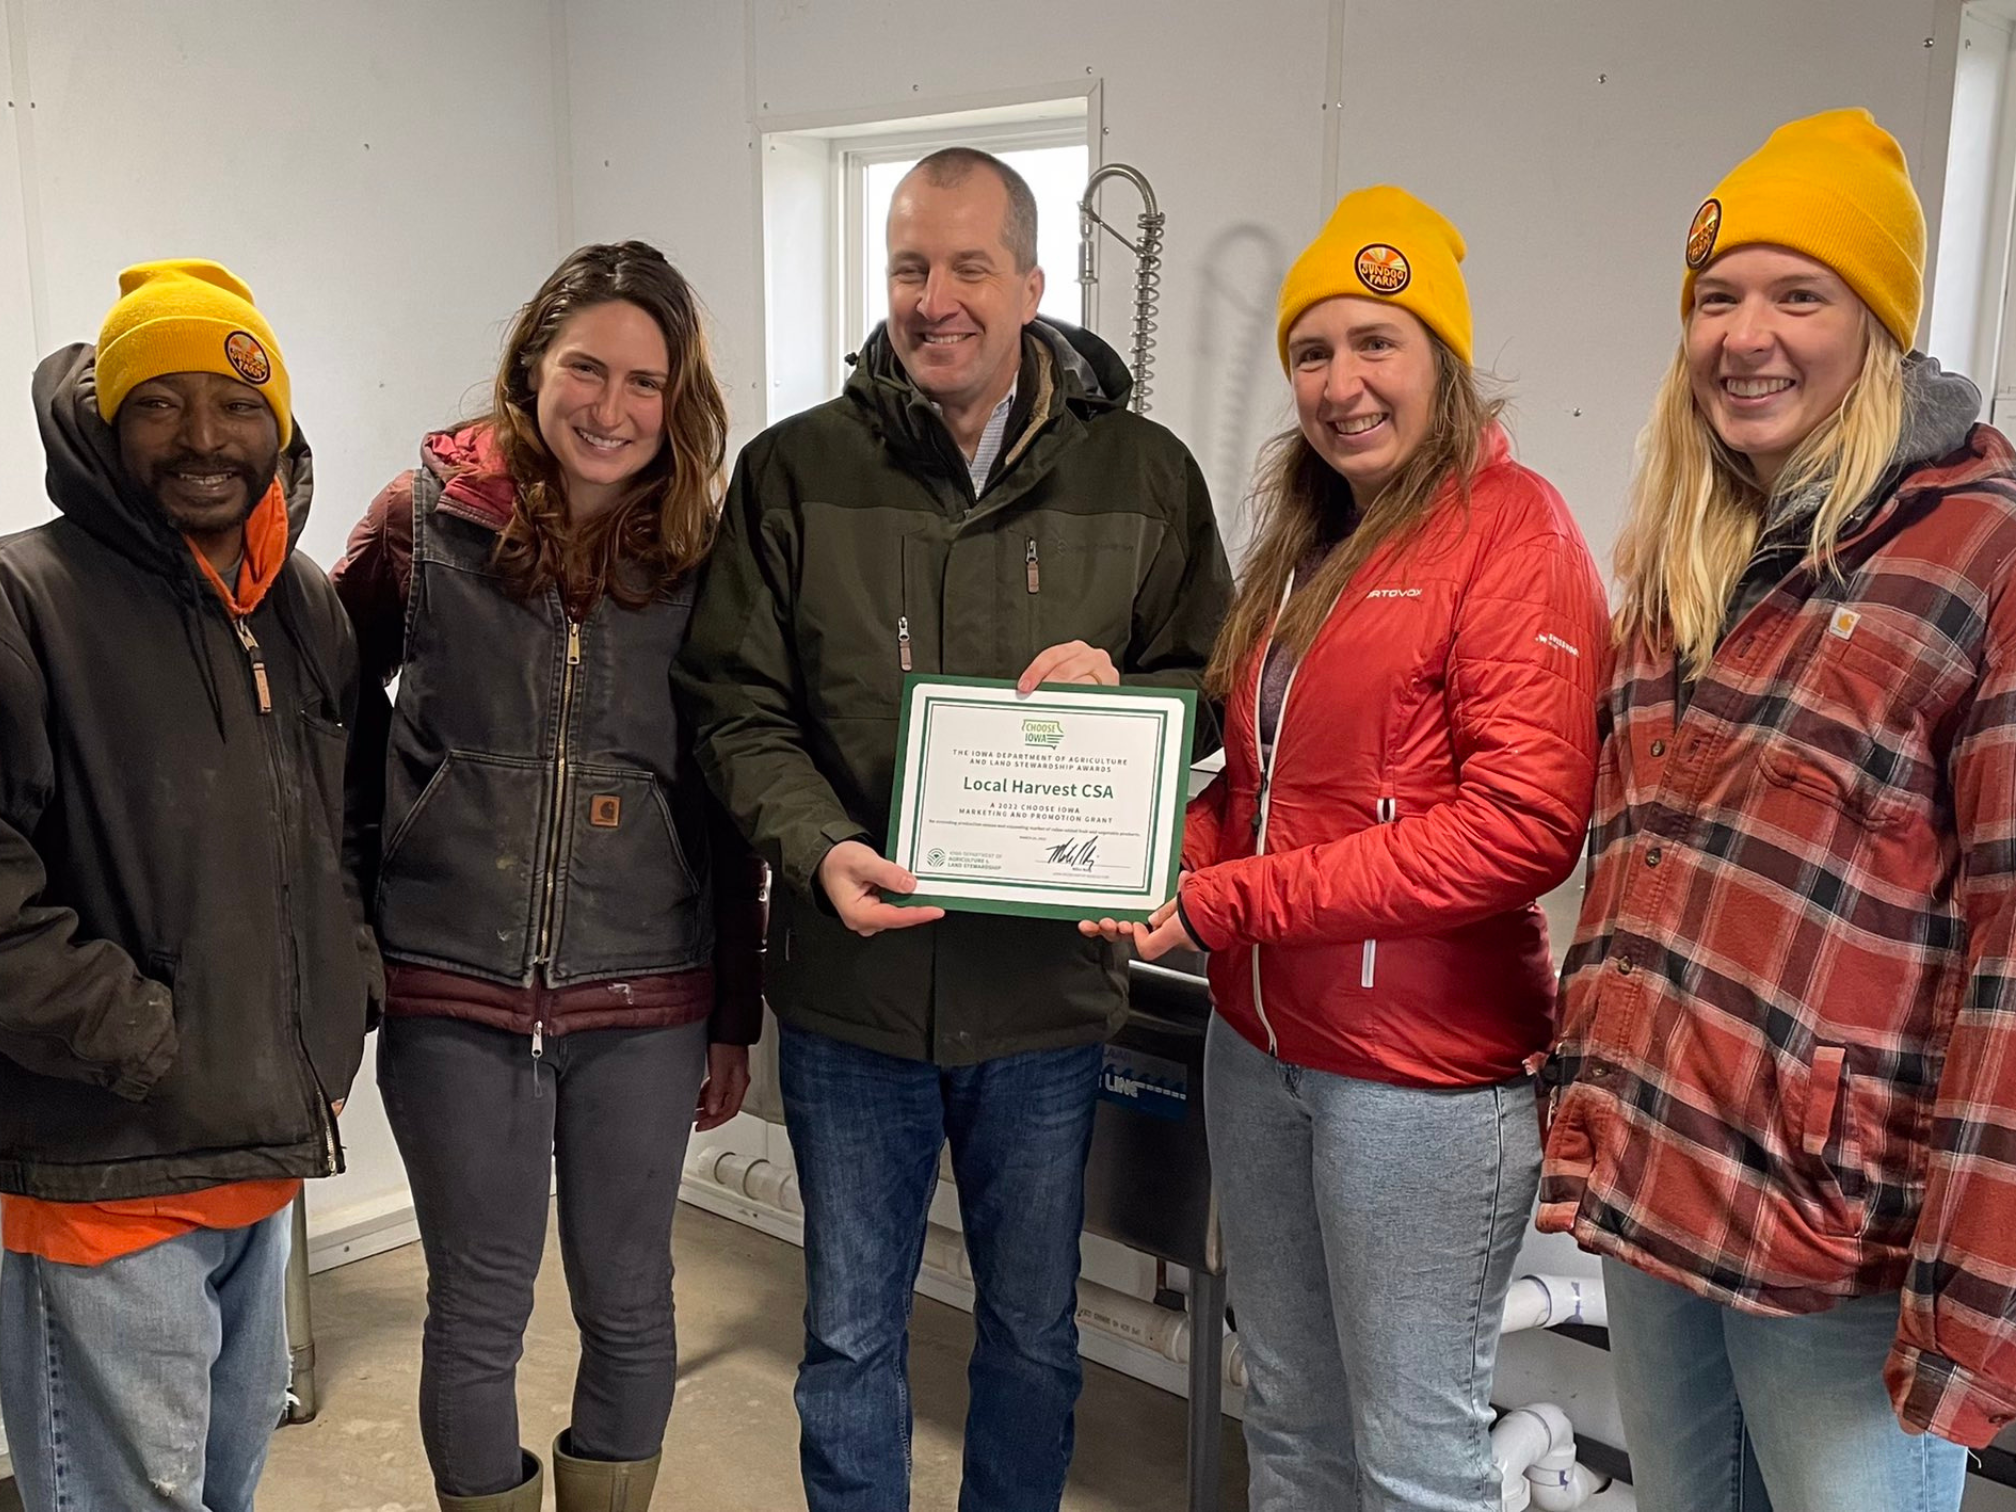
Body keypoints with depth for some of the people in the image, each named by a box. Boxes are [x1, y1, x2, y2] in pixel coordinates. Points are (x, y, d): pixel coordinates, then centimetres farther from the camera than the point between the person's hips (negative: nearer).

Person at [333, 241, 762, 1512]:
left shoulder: (703, 557, 0)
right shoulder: (427, 520, -3)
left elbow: (727, 805, 4)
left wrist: (735, 1018, 6)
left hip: (644, 1001, 1)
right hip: (453, 994, -1)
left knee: (629, 1306, 13)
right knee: (478, 1313, 11)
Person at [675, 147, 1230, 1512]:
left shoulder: (1145, 475, 0)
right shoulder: (795, 472, -1)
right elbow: (736, 704, -2)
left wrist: (1118, 697, -16)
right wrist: (821, 848, -19)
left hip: (1049, 990, 1)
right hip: (853, 988, 0)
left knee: (1034, 1332, 18)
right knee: (851, 1336, 15)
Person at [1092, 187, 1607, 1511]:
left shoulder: (1510, 528, -11)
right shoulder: (1308, 539, 12)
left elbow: (1524, 826, -20)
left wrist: (1228, 905, -19)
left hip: (1424, 1072, -7)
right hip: (1259, 1045, 7)